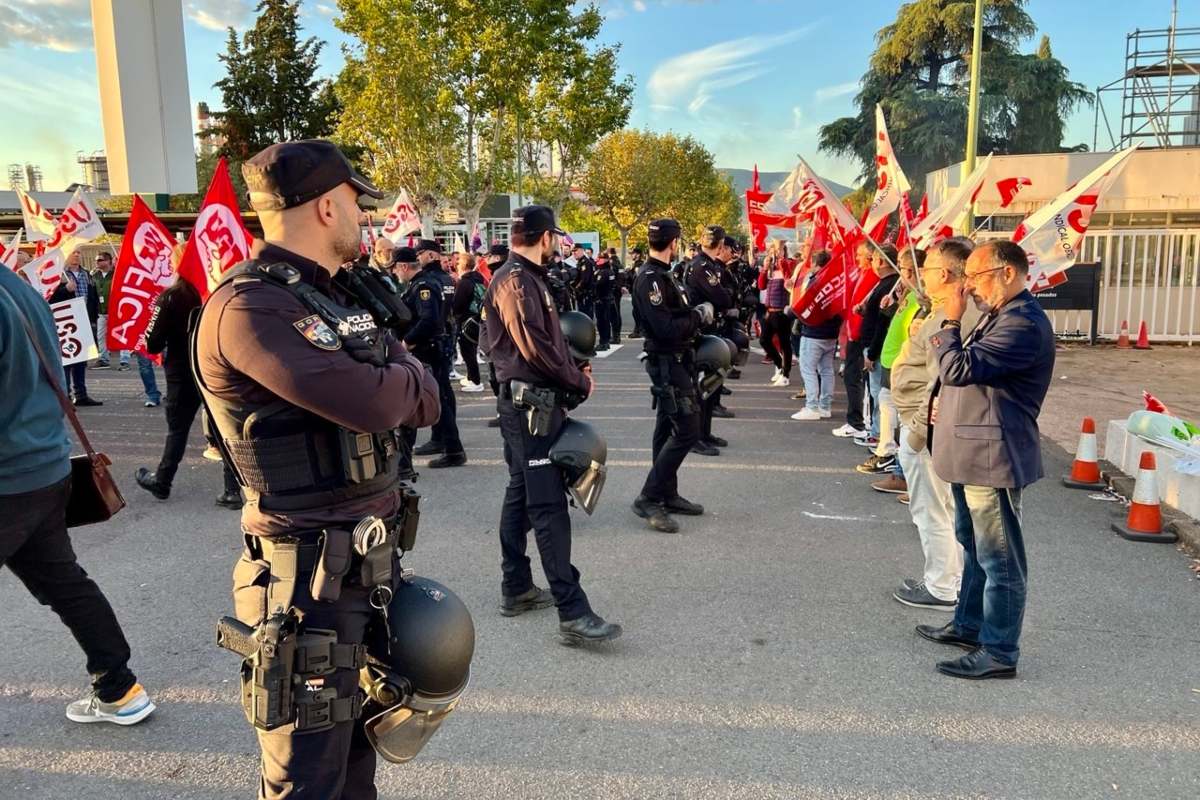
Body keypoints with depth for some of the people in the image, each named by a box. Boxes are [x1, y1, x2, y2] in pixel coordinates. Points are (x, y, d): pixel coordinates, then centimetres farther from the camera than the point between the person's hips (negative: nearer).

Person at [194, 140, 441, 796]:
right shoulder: (248, 307, -19)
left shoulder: (330, 298, 12)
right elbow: (374, 404, -28)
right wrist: (407, 376, -7)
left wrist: (393, 383, -13)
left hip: (369, 555, 9)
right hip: (313, 572, -9)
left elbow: (419, 401, 9)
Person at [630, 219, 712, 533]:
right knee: (687, 431, -11)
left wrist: (697, 314, 2)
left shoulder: (661, 275, 12)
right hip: (667, 363, -11)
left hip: (673, 362, 11)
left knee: (667, 429, 15)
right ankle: (648, 499, -7)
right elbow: (666, 329, -26)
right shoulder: (650, 279, -20)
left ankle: (667, 494, 24)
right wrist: (699, 316, -14)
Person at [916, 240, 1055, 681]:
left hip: (991, 455, -11)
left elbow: (959, 368, -26)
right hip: (972, 450, 11)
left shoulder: (1023, 323, -20)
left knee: (999, 558, -1)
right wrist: (946, 399, 12)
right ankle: (969, 624, 36)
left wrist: (950, 321, -14)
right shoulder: (1002, 316, 15)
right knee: (974, 546, 21)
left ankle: (1000, 652, 8)